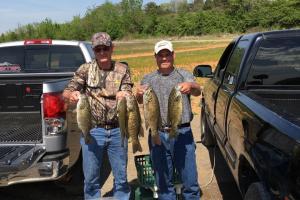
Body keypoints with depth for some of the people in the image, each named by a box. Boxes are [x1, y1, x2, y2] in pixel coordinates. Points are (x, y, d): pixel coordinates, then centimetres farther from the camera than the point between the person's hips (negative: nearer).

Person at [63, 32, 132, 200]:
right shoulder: (85, 69, 2)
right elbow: (66, 93, -2)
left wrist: (124, 96, -28)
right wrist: (71, 95, -27)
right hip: (92, 131, 0)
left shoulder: (123, 70, 4)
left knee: (121, 177, 11)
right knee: (91, 178, 9)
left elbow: (127, 94, -3)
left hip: (117, 130, 1)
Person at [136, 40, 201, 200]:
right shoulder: (148, 79, 10)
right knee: (163, 182, 12)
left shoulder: (184, 75, 7)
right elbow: (140, 100, -5)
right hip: (158, 135, 2)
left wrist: (191, 86, -35)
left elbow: (197, 91, -11)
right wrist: (139, 94, -29)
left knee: (190, 180, 3)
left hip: (182, 133, -1)